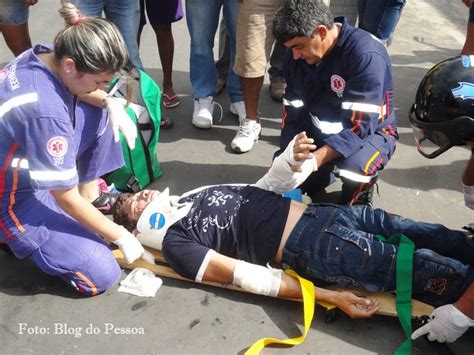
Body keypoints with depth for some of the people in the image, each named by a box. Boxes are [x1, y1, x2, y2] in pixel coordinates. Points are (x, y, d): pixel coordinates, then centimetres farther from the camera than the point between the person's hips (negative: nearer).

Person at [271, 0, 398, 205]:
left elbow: (359, 127, -30)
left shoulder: (366, 55, -28)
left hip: (369, 132, -5)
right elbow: (293, 115, -3)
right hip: (319, 132, 6)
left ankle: (359, 195, -2)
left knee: (356, 165, -38)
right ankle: (331, 169, 19)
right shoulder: (297, 56, -8)